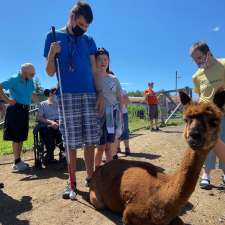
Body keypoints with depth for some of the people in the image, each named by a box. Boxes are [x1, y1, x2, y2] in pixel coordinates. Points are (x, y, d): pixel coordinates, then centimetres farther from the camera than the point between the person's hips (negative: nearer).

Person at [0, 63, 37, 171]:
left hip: (25, 110, 7)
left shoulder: (30, 81, 11)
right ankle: (16, 162, 4)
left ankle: (19, 160, 21)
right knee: (16, 137, -4)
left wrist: (37, 99, 14)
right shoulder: (14, 79, -9)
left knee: (22, 137, 11)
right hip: (16, 110, -7)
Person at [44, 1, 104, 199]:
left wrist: (100, 93, 2)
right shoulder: (54, 36, 7)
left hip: (89, 94, 3)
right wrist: (52, 53, -15)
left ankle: (90, 176, 17)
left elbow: (94, 71, 12)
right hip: (67, 95, -2)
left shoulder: (89, 41, 14)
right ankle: (72, 181, 12)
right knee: (72, 142, -1)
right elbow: (50, 72, 3)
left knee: (90, 139, 3)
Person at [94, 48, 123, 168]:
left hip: (113, 115, 3)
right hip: (99, 114, -3)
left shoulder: (114, 79, 10)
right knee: (101, 146, -3)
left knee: (110, 147, 9)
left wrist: (121, 117, 7)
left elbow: (120, 99, 12)